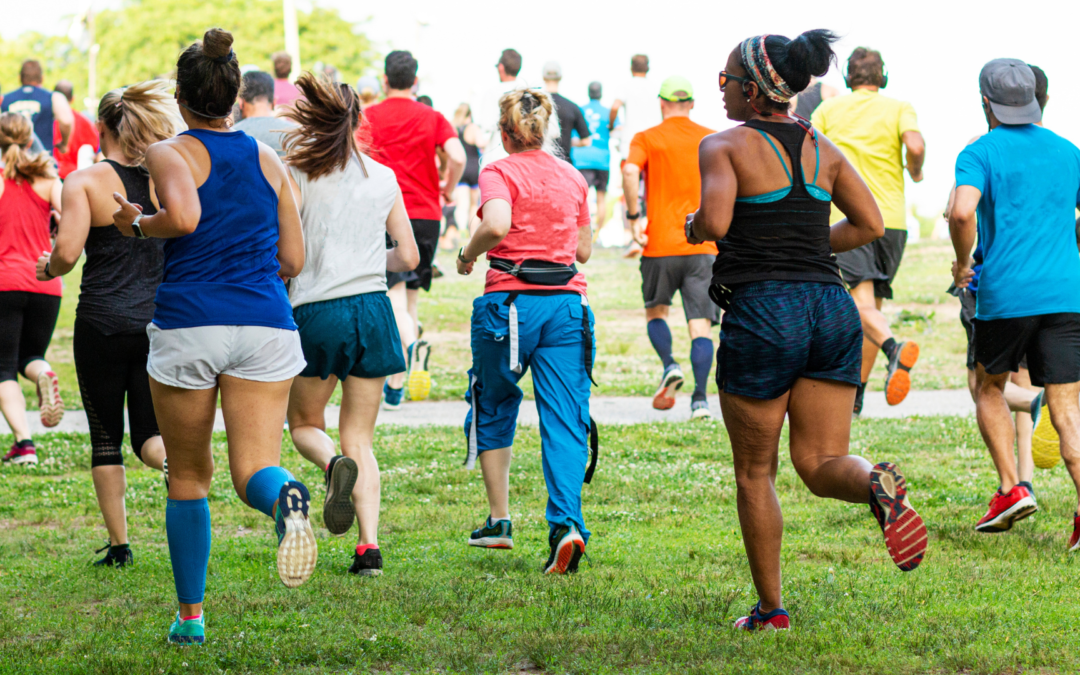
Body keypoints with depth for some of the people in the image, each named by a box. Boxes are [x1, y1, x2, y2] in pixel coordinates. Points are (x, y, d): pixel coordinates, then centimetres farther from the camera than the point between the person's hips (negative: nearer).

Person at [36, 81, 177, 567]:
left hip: (102, 322, -3)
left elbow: (67, 252, -16)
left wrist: (48, 267, 5)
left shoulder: (85, 180, -6)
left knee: (105, 438, 10)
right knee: (150, 432, 8)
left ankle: (118, 544, 9)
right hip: (160, 321, 3)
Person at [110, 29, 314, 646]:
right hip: (266, 325, 2)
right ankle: (286, 498, -41)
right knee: (254, 468, -3)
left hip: (188, 323, -2)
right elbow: (292, 261, 12)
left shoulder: (172, 153, 0)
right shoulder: (269, 160, 12)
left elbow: (183, 217, -21)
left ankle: (191, 617, 20)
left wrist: (138, 225, -1)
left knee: (188, 476, 15)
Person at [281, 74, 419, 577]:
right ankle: (370, 545, -6)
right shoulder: (384, 178, 7)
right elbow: (409, 256, 9)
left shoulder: (299, 175, -3)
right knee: (360, 438, 9)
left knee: (305, 424, 17)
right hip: (371, 307, 3)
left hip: (316, 311, -3)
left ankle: (335, 466, -17)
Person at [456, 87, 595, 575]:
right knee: (565, 419, -2)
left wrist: (468, 255, -5)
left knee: (494, 410, 17)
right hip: (567, 303, 3)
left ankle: (499, 520, 18)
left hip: (510, 301, -3)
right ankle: (566, 522, -20)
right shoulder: (573, 178, 12)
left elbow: (496, 225, -22)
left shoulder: (500, 173, -3)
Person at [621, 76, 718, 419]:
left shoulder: (646, 139, 1)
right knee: (700, 325, 1)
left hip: (660, 245, -1)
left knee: (656, 311, 20)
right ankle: (700, 400, -10)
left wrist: (634, 217, -11)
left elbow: (630, 171, -18)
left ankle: (669, 366, -5)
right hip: (703, 247, 1)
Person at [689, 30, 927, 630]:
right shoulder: (824, 149, 12)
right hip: (832, 308, 5)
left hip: (761, 312, -5)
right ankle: (878, 484, -29)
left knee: (755, 473, 10)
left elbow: (715, 223, -19)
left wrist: (692, 227, 4)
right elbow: (871, 225, 10)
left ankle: (771, 609, 14)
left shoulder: (725, 146, -4)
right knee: (821, 465, 6)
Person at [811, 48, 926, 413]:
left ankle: (894, 348, -44)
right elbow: (915, 145, -13)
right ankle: (855, 394, 18)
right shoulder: (899, 107, 5)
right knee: (873, 303, 15)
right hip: (891, 217, 2)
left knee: (863, 304, -13)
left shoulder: (829, 109, 9)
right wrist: (915, 172, 7)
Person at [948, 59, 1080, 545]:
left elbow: (962, 213, -21)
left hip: (1006, 295, -3)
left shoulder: (981, 153, -3)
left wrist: (962, 262, -4)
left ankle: (1010, 489, 9)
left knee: (989, 387, 21)